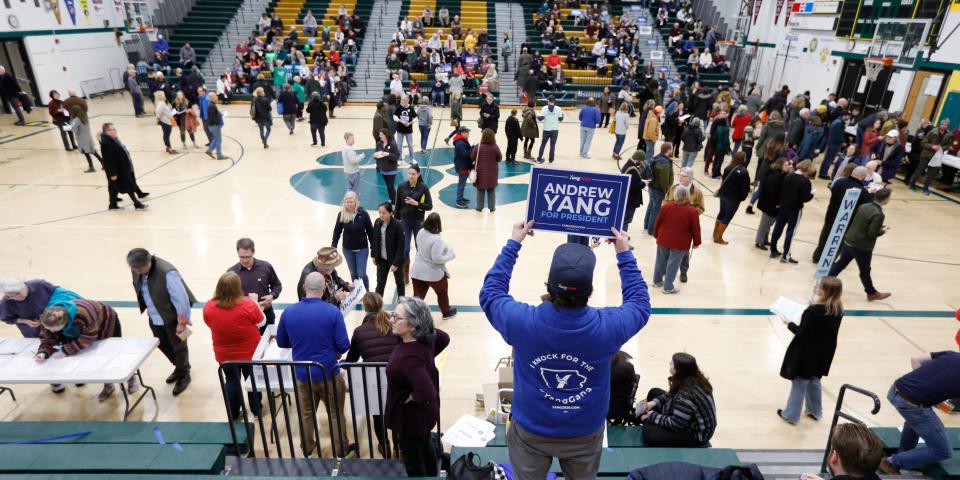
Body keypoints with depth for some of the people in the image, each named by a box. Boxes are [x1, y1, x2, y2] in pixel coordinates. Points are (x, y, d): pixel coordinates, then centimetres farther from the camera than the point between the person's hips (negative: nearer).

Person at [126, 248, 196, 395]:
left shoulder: (167, 273, -34)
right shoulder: (137, 269, -11)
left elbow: (181, 298, -28)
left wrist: (182, 322, -22)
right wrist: (148, 307, 16)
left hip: (172, 317, -7)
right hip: (155, 317, 8)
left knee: (178, 346, 10)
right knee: (162, 344, 23)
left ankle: (183, 375, 32)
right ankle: (180, 367, 46)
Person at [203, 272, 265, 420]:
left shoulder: (208, 307, -19)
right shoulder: (248, 305, -27)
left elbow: (210, 324, 2)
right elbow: (262, 322, -9)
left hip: (224, 354, 2)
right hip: (250, 352, -2)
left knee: (231, 381, 21)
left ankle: (234, 415, 33)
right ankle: (256, 411, 36)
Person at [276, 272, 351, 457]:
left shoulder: (288, 312, -8)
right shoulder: (333, 312, -19)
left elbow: (281, 342, 5)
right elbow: (344, 345, -16)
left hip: (302, 375, 3)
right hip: (329, 374, -3)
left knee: (306, 414, 23)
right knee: (336, 414, 16)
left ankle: (307, 449, 40)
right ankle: (340, 451, 29)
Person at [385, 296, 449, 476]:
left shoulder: (408, 358, -39)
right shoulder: (426, 336, -15)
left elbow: (427, 395, -45)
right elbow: (444, 339, 6)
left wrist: (409, 398, -25)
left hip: (411, 415, -9)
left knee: (413, 459, 18)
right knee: (426, 446, 32)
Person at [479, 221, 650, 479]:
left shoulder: (522, 322, -29)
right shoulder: (607, 327, -28)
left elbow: (490, 292, -6)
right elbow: (640, 303, -4)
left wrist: (513, 244, -1)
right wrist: (625, 254, 4)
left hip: (531, 431, 0)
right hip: (585, 434, 1)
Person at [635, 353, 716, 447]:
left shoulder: (686, 395, -37)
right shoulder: (694, 379, -9)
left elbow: (675, 424, -28)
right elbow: (671, 394, 8)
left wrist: (652, 416, -14)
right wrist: (653, 402, -3)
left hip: (695, 434, -9)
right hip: (689, 419, 9)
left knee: (649, 432, -21)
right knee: (654, 393, 11)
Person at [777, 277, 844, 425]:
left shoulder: (813, 311, -30)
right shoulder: (838, 309, -6)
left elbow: (803, 335, -23)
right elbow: (823, 329, 7)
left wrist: (790, 324, -10)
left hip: (807, 354, -7)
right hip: (823, 354, 7)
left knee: (799, 384, 9)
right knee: (814, 381, 26)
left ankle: (791, 415, 22)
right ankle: (815, 411, 41)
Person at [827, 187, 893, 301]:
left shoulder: (863, 206, 2)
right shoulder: (878, 214, -21)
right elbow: (872, 234, -22)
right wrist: (883, 230, -3)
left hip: (848, 241, 7)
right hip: (862, 247, -7)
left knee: (840, 264, 16)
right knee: (865, 271, 11)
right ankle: (872, 293, 30)